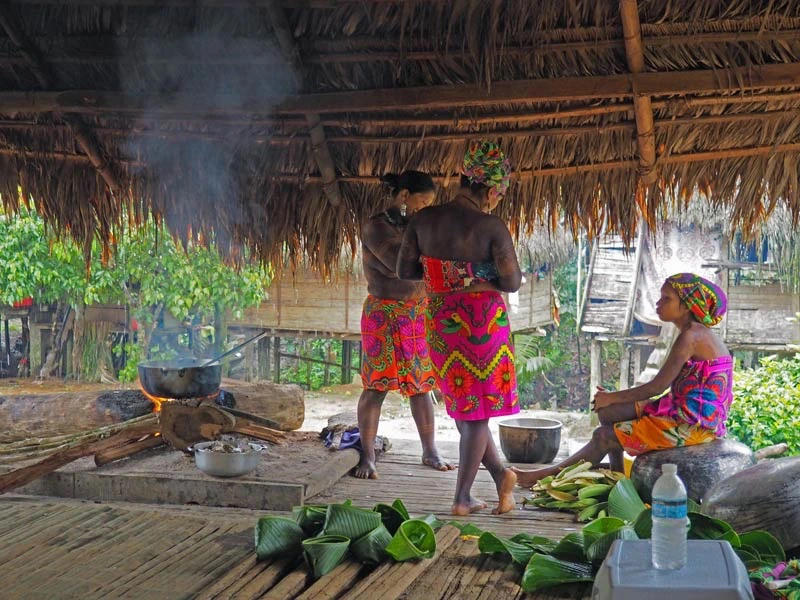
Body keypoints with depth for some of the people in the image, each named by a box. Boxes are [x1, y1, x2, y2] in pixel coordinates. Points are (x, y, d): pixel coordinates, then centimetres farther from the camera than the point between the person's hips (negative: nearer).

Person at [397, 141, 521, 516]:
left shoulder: (423, 220, -3)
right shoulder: (492, 227, -15)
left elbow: (404, 271, 2)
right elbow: (512, 282, -13)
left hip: (441, 323, 4)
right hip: (484, 322, -4)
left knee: (462, 406, 19)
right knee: (477, 412, 8)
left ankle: (501, 475, 26)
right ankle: (461, 499, 11)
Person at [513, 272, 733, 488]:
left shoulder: (691, 336, -19)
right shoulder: (697, 334, 13)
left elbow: (658, 387, -21)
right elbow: (667, 387, 15)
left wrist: (612, 398, -8)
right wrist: (613, 398, 8)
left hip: (693, 424, -10)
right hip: (683, 413, 10)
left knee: (604, 436, -5)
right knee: (607, 412, 10)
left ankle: (552, 473, 10)